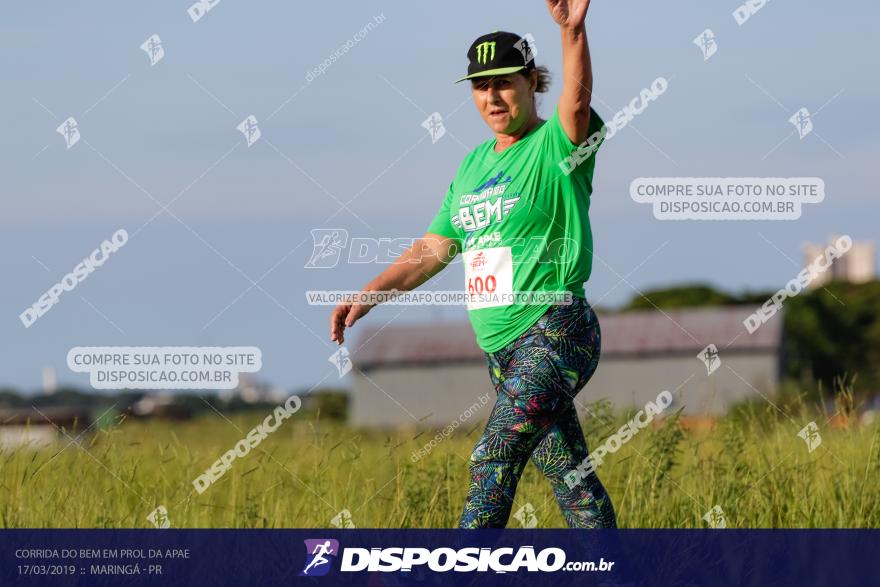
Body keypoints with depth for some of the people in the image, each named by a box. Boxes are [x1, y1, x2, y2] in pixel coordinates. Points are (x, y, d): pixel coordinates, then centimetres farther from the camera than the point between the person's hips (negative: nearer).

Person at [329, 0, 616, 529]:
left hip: (556, 333, -8)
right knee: (569, 476, 10)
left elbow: (577, 101, -27)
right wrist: (369, 296, 13)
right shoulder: (473, 166, 17)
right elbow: (434, 248, 22)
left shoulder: (555, 147, -6)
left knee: (494, 460, -21)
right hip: (500, 347, 8)